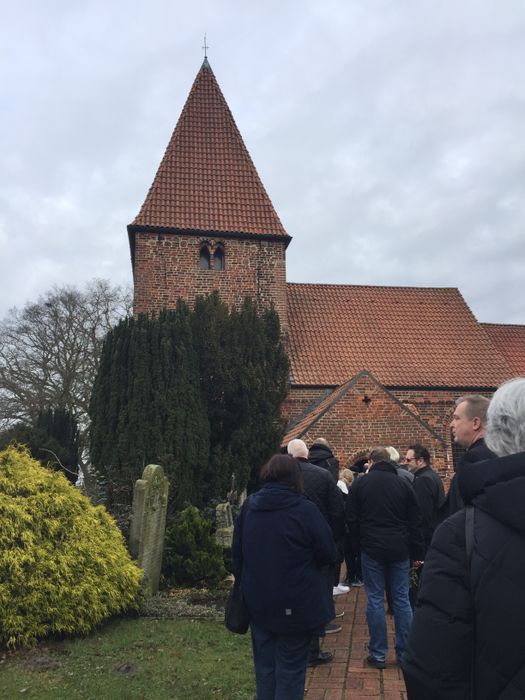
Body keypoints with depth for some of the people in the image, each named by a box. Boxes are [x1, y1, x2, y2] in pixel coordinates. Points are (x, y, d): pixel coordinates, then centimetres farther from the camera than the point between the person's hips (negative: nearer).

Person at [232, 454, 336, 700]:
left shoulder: (248, 507, -4)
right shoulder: (304, 510, -18)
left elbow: (237, 553, 5)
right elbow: (328, 554, -10)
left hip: (258, 601, 4)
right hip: (296, 605, -4)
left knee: (264, 666, 19)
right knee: (290, 668, 10)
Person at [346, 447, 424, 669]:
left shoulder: (359, 484, -3)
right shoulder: (403, 484, 3)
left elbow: (351, 519, 0)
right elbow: (415, 521, 5)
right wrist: (417, 551, 10)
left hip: (371, 549, -2)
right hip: (399, 550, 2)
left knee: (375, 600, 4)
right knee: (402, 599, 10)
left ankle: (378, 654, 10)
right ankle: (405, 652, 18)